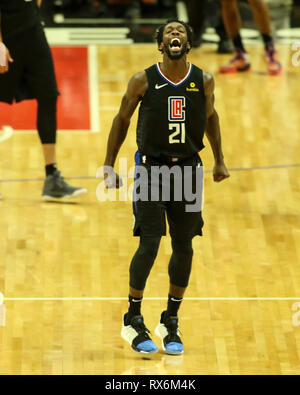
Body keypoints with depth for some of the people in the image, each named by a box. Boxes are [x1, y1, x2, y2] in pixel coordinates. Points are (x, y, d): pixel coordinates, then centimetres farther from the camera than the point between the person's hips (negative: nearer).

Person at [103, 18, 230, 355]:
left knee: (183, 248, 6)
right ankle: (133, 321, 6)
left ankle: (170, 322, 21)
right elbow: (122, 119, 4)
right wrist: (109, 166, 2)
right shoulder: (143, 81, -8)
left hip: (188, 169, 3)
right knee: (149, 245, -9)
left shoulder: (204, 82, -2)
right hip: (151, 167, -3)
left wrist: (219, 160, 20)